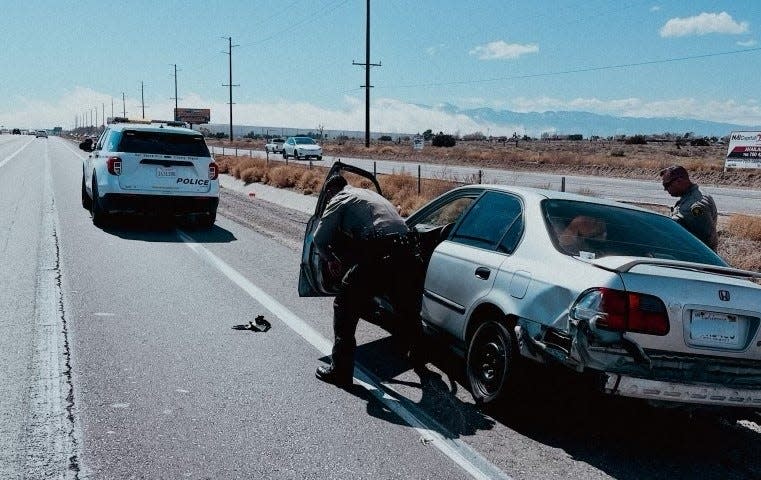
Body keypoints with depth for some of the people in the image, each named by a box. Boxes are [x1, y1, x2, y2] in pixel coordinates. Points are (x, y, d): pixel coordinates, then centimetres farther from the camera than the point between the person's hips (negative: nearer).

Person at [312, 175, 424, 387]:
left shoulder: (340, 200, 10)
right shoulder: (372, 194, 30)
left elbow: (319, 238, 3)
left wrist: (330, 259, 23)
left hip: (378, 257, -7)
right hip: (407, 254, 7)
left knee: (345, 309, 9)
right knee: (409, 309, 27)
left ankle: (341, 371, 12)